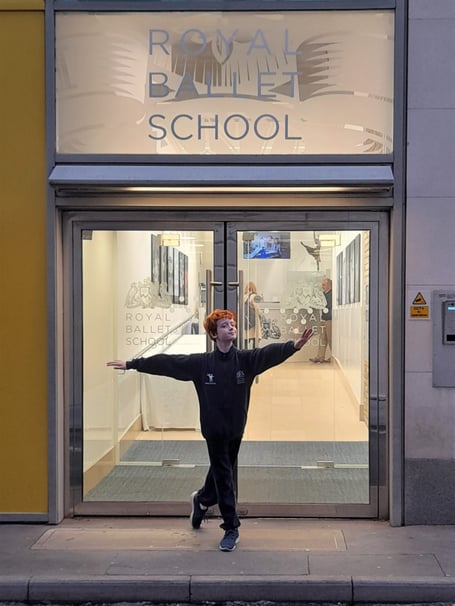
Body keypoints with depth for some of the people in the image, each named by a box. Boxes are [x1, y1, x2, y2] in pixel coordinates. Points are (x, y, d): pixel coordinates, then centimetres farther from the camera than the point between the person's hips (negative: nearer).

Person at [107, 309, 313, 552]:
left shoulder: (246, 359, -8)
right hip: (214, 430, -2)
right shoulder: (201, 363, -8)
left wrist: (294, 345, -45)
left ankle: (202, 500, 47)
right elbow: (166, 362, -6)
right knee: (223, 476, 3)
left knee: (221, 473, 17)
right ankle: (231, 529, 16)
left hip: (236, 429, 2)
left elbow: (271, 353, -25)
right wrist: (132, 364, -6)